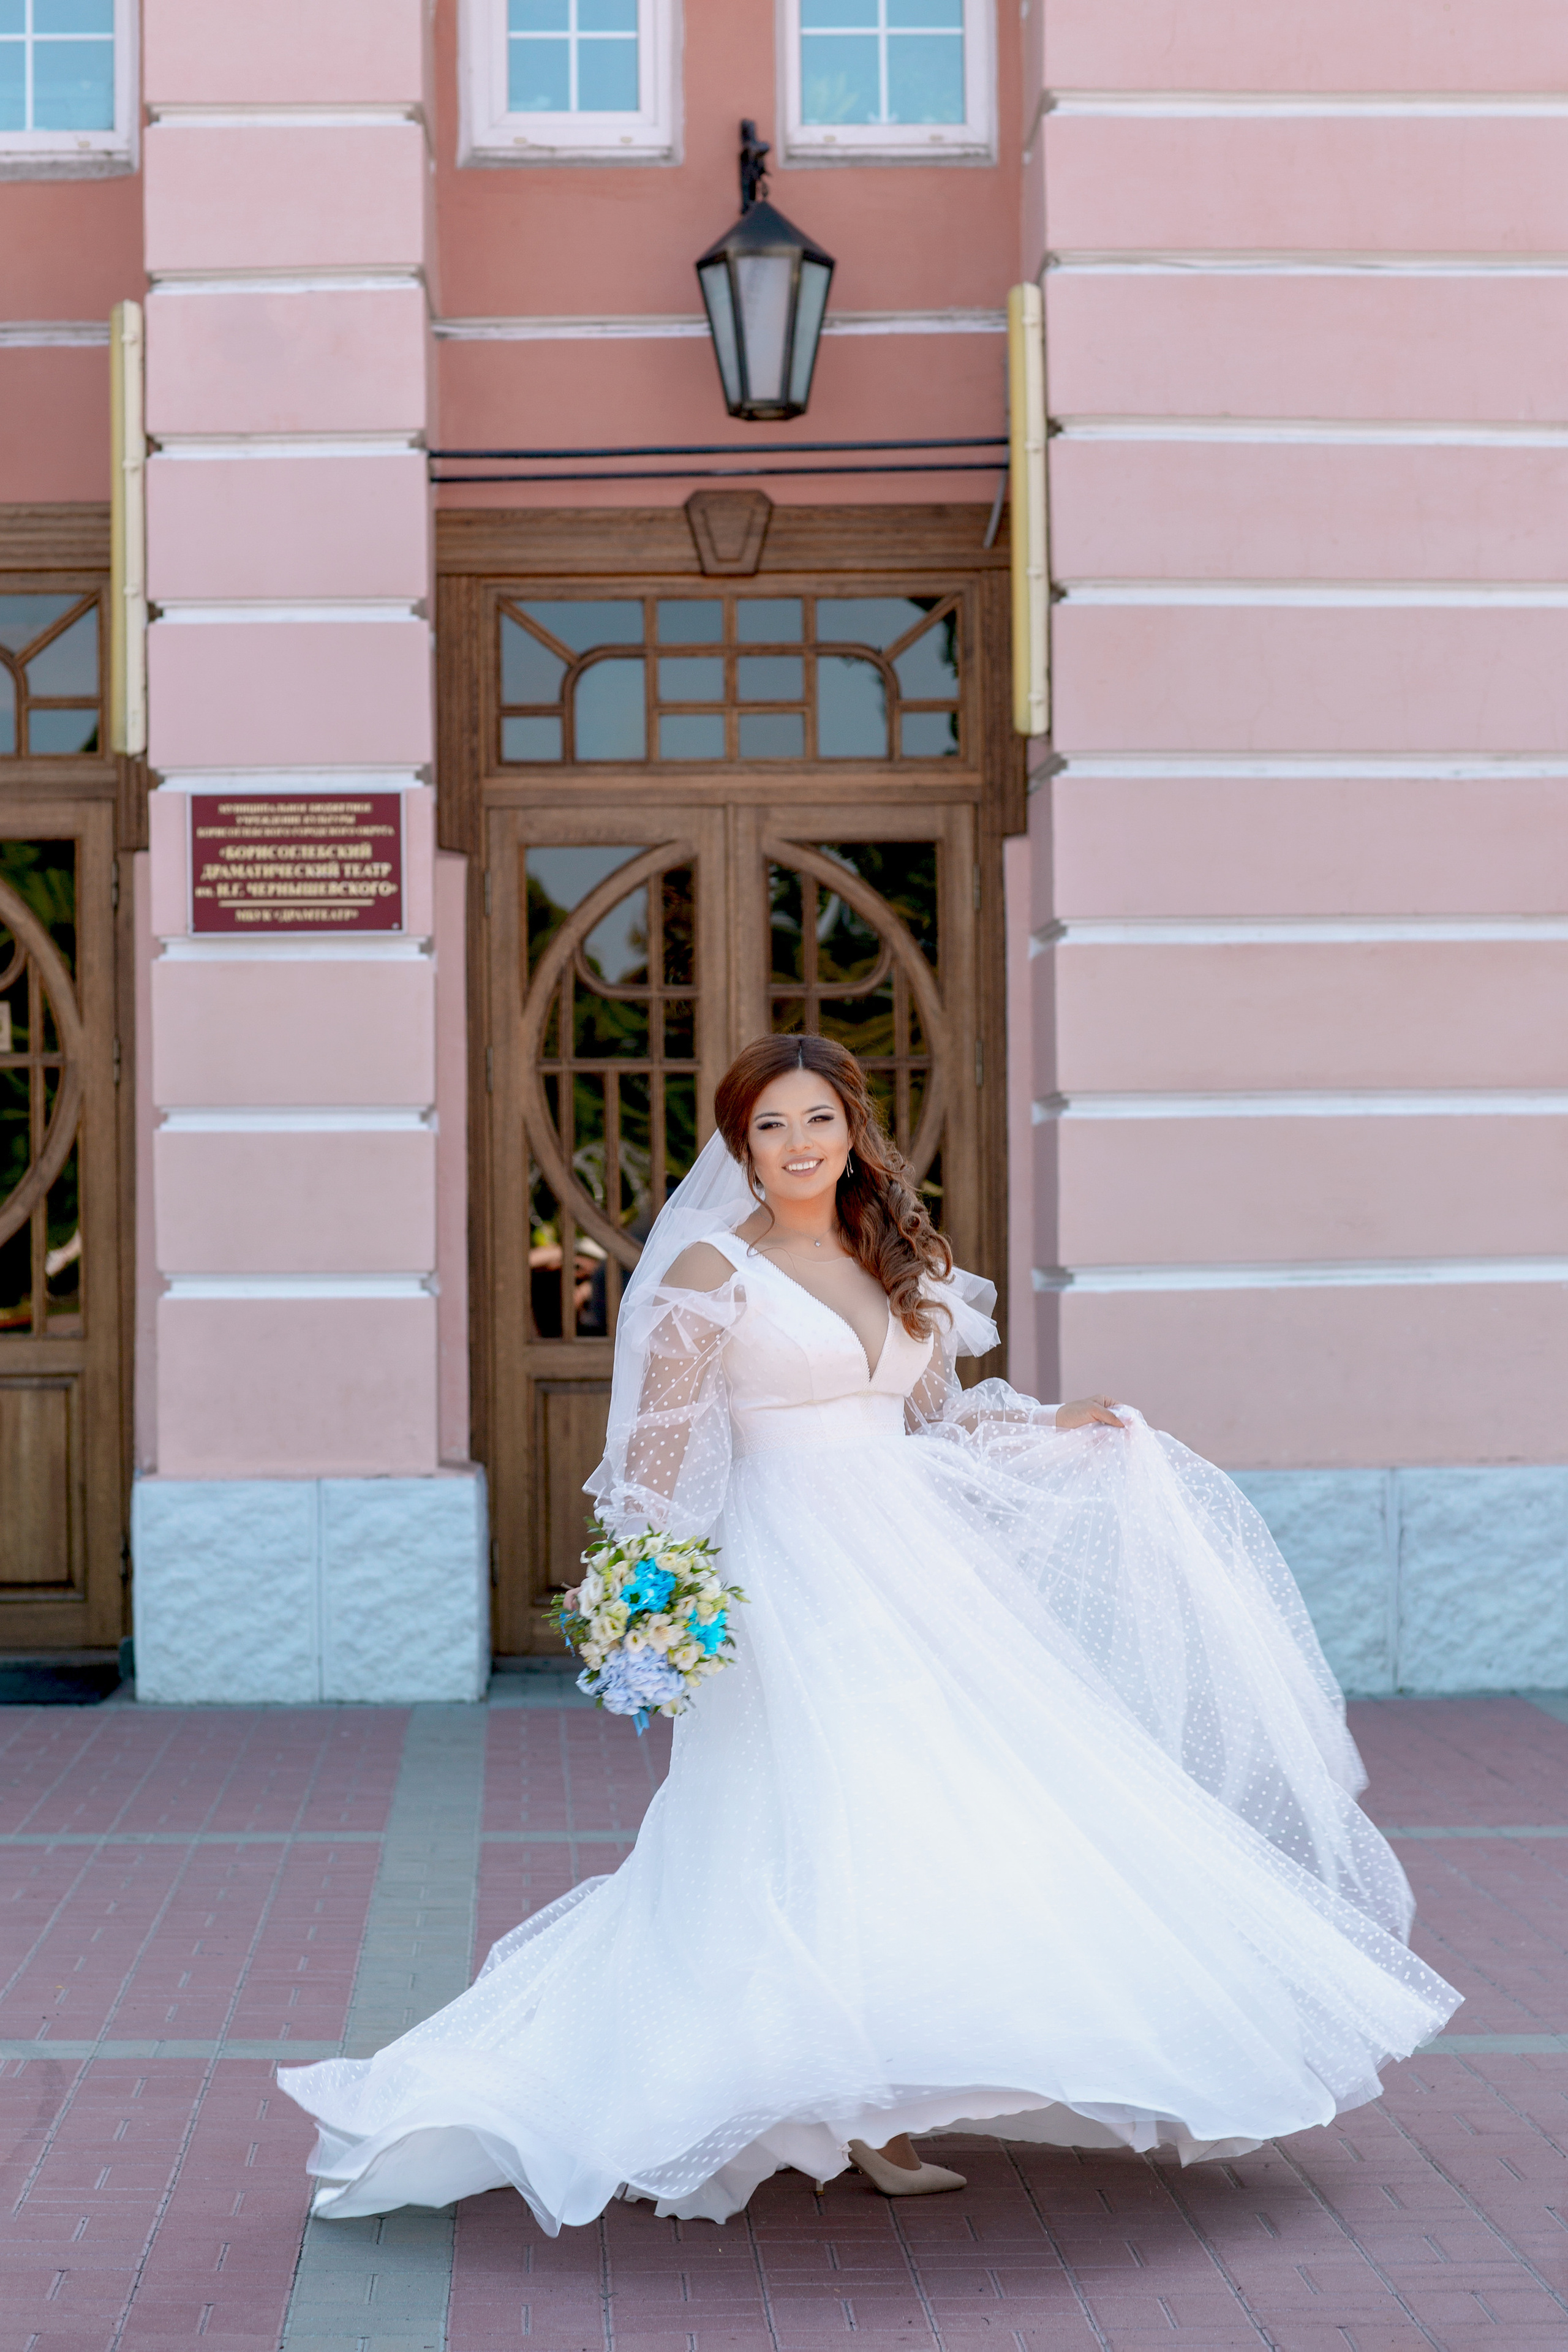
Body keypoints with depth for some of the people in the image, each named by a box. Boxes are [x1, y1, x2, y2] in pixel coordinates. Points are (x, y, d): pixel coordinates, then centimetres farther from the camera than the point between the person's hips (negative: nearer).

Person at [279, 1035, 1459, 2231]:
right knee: (829, 1822, -11)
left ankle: (878, 2107, 8)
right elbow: (660, 1447, -7)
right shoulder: (712, 1268, -3)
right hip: (793, 1576, -6)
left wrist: (1055, 1428, 11)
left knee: (932, 1806, 1)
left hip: (913, 1567, 6)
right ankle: (863, 2122, -5)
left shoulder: (899, 1264, 15)